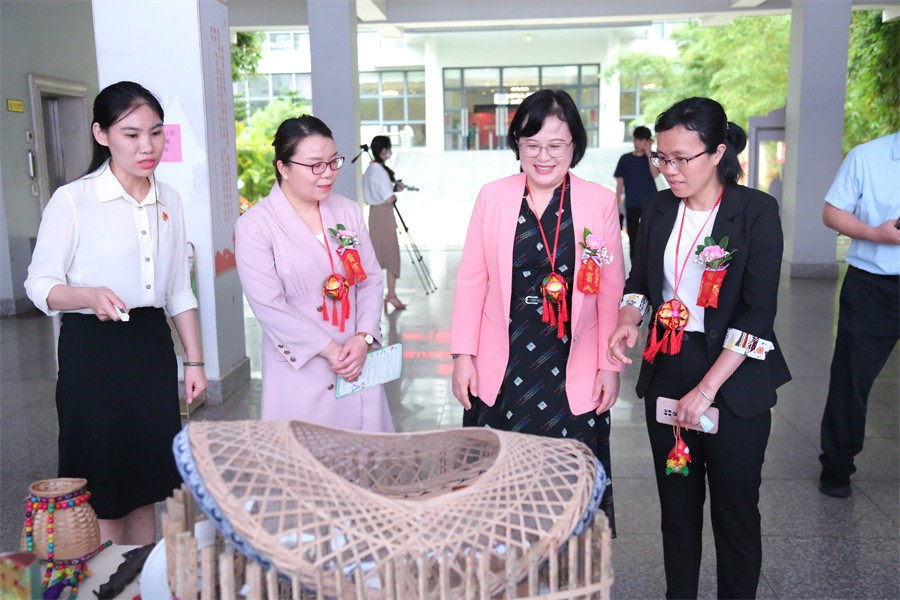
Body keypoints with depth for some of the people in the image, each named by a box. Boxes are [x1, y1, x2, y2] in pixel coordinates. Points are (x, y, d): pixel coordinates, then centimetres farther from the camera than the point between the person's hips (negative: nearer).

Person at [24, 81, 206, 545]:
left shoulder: (169, 200, 7)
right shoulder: (72, 200, -9)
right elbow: (39, 284, -7)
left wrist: (194, 360, 10)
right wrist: (89, 296, -28)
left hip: (152, 346, 5)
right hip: (92, 352, -5)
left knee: (145, 487, 14)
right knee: (103, 498, 2)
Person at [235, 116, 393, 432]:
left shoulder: (348, 211, 7)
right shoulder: (255, 225, -7)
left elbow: (371, 280, 6)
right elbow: (269, 305, -13)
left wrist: (363, 338, -9)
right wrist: (329, 349, -14)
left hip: (356, 362, 4)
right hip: (300, 368, -4)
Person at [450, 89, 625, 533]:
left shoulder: (600, 202, -1)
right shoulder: (492, 197, 2)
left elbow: (611, 290, 2)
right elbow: (471, 280, 4)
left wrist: (610, 366, 0)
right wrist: (462, 355, 2)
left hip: (573, 375, -1)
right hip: (500, 371, 1)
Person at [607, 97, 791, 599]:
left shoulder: (757, 211, -10)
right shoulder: (659, 209, 4)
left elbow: (759, 311, -15)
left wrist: (707, 389, -19)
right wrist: (629, 321, -7)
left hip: (734, 383, -4)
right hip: (666, 373, 5)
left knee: (735, 509, 8)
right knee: (676, 502, 15)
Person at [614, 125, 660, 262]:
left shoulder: (653, 157, 5)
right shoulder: (625, 159, 7)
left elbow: (655, 174, -14)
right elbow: (619, 183, 7)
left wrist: (649, 154, -14)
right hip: (632, 206, 1)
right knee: (633, 239, 6)